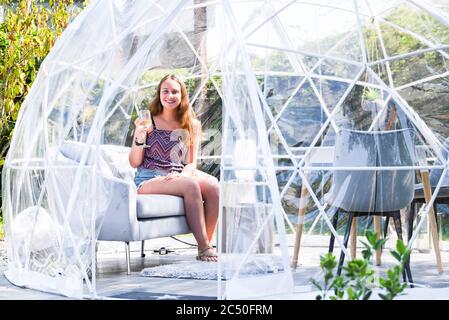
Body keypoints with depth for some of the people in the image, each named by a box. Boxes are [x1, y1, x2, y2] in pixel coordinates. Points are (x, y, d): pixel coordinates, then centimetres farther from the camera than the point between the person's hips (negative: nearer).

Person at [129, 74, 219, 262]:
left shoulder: (191, 125, 13)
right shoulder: (148, 123, 3)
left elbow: (192, 163, 10)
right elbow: (134, 163, 0)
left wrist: (183, 174, -12)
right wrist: (139, 137, -17)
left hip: (179, 176, 4)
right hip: (149, 179, -3)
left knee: (213, 186, -27)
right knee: (190, 185, -33)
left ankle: (207, 245, -21)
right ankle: (204, 248, -28)